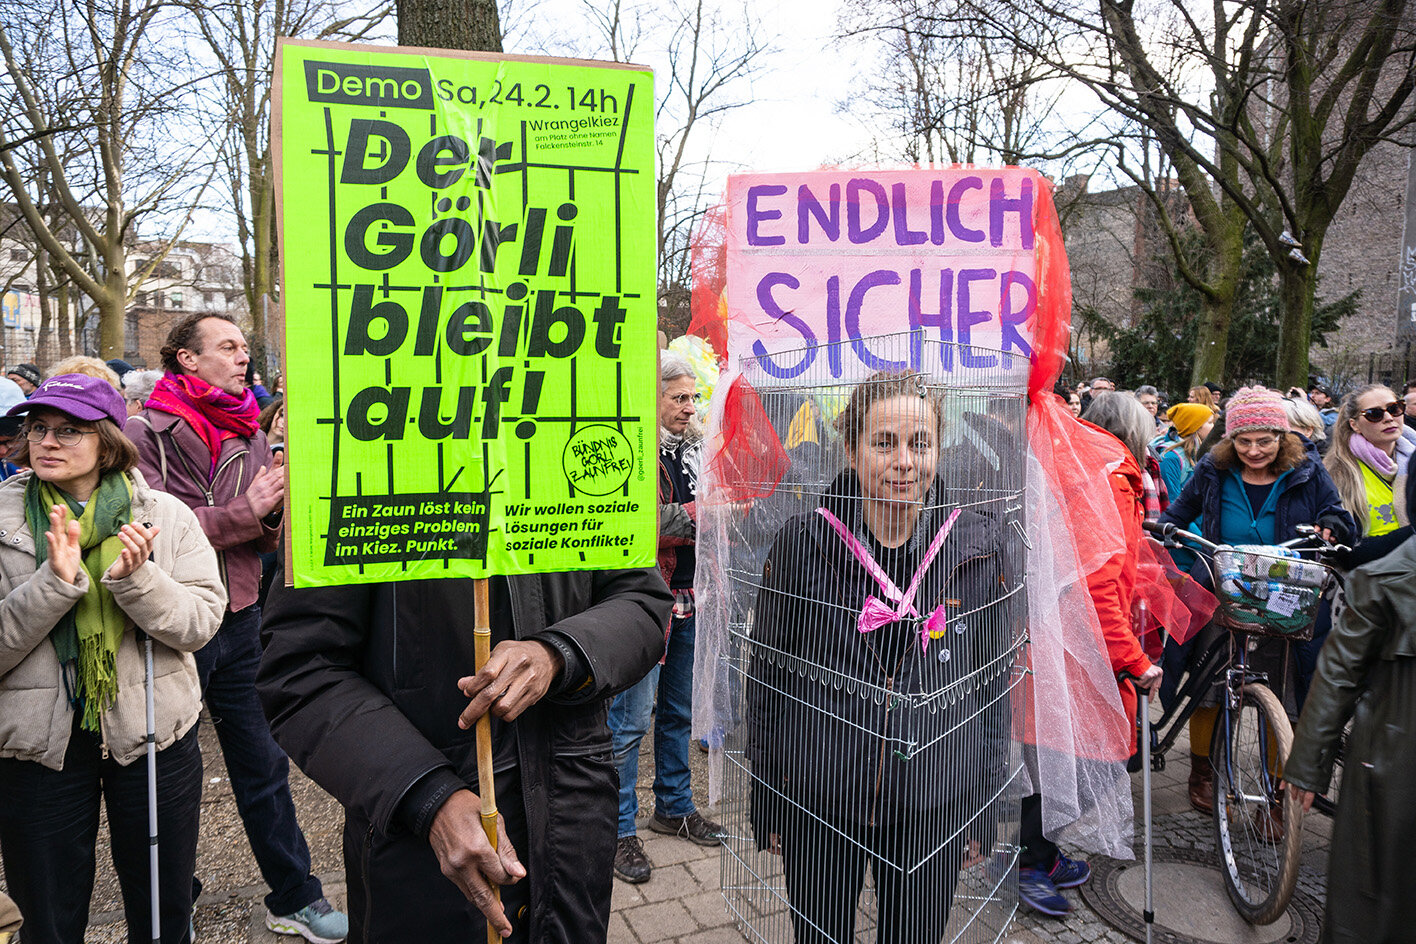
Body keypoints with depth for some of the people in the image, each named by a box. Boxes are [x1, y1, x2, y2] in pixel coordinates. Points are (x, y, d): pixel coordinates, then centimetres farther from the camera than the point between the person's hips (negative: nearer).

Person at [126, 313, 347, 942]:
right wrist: (245, 512, -17)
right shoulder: (145, 432, -7)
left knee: (263, 765, 11)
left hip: (240, 619, 5)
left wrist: (271, 514, -10)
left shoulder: (250, 436, 9)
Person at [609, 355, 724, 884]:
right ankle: (621, 831, 14)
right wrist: (698, 517, -20)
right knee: (632, 718, 0)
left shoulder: (693, 448, 13)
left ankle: (674, 808, 35)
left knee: (679, 711, 19)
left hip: (689, 599, 8)